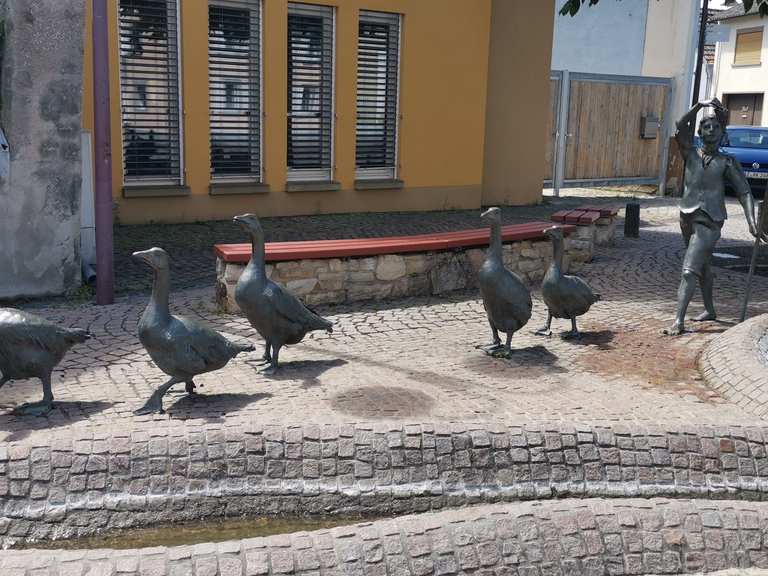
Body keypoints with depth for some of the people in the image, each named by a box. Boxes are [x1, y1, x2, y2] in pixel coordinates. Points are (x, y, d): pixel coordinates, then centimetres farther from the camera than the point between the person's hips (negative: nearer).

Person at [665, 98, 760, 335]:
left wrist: (751, 220, -15)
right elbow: (681, 128, -7)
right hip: (688, 218, 5)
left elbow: (745, 192, -4)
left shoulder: (728, 163, -1)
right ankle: (709, 310, 39)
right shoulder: (691, 154, 7)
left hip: (709, 222, -5)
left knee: (689, 271, -16)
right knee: (703, 267, 21)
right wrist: (700, 106, -16)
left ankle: (679, 321, -20)